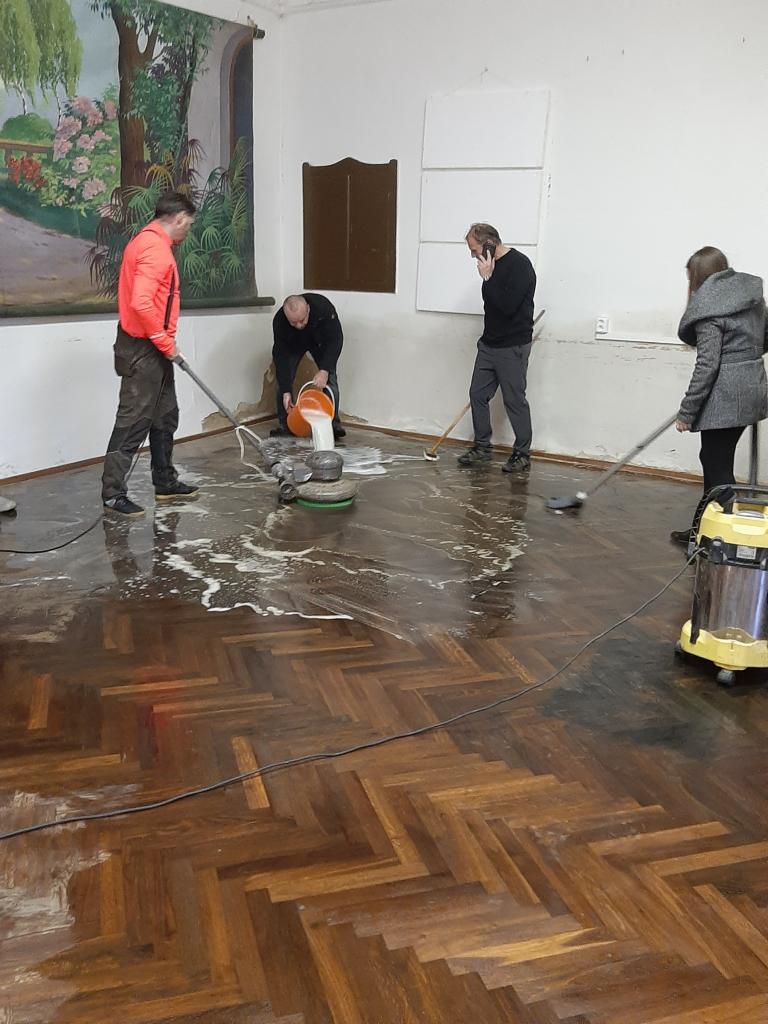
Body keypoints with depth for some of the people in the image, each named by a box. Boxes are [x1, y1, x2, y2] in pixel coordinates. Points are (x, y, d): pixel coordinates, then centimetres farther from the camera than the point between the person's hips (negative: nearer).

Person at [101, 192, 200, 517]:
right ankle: (113, 493, 0)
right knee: (134, 421, -6)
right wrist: (166, 343, -18)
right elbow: (141, 303, -29)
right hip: (144, 348, -11)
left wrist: (164, 342, 17)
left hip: (151, 347, 11)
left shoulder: (146, 240, 15)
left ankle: (165, 482, 28)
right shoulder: (157, 248, -18)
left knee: (165, 415, 17)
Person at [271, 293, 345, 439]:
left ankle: (334, 422, -7)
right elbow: (281, 356, -31)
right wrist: (286, 391, -34)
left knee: (330, 377, -15)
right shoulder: (279, 321, -37)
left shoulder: (323, 307, -42)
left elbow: (335, 339, -34)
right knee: (283, 377, -11)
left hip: (320, 341, -1)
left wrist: (324, 370, -44)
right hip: (292, 343, 1)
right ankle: (284, 424, 0)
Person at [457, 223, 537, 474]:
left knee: (515, 400, -1)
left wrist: (487, 278, -22)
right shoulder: (493, 265, 10)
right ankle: (482, 447, 21)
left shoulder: (519, 265, -16)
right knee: (477, 394, 9)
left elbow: (508, 305, -26)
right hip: (489, 344, 9)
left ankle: (522, 454, 10)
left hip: (513, 347, -8)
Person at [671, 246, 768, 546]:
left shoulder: (710, 306, -14)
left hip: (724, 396, -9)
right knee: (715, 460, 18)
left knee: (718, 468, -2)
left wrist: (686, 412, -15)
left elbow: (707, 364, -19)